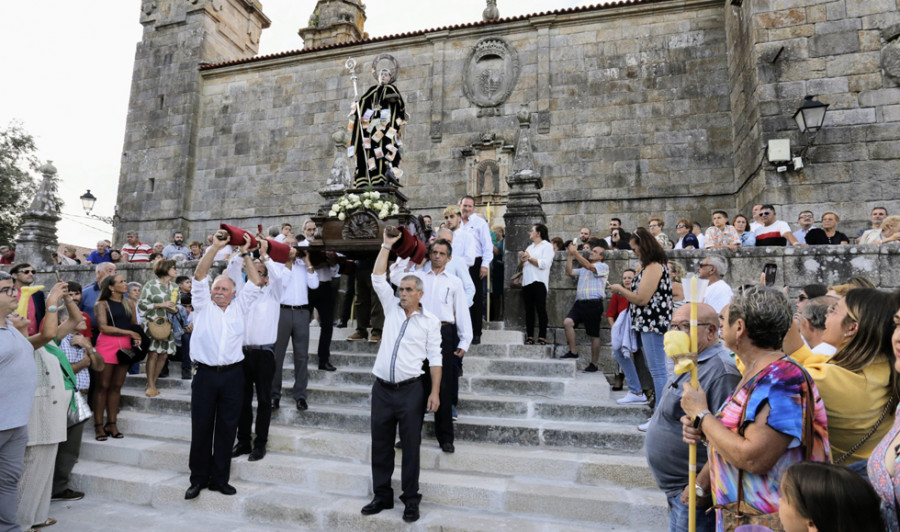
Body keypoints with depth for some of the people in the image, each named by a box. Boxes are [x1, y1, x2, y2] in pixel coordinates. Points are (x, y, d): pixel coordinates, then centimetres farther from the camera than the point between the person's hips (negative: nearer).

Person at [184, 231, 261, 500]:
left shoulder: (240, 306, 12)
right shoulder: (203, 305, 9)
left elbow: (256, 283, 7)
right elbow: (199, 276, 0)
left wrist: (245, 254, 5)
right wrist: (215, 247, -6)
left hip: (233, 375, 1)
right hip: (205, 374, -1)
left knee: (227, 428, 6)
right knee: (201, 427, 5)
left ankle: (220, 478, 18)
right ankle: (198, 478, 18)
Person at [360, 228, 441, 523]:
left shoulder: (430, 321, -2)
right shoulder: (391, 308, 7)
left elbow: (435, 358, -2)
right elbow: (377, 279, 3)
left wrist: (435, 392, -7)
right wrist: (387, 245, 0)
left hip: (410, 390, -3)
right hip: (382, 388, 4)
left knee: (410, 446, 5)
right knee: (380, 444, 12)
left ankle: (411, 500, 19)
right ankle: (382, 496, 27)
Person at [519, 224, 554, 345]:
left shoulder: (547, 246, 4)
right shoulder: (529, 247, 25)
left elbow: (544, 264, -12)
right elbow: (521, 266, 22)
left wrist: (529, 258, -7)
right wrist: (522, 260, 1)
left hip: (539, 282, -6)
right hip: (527, 281, 6)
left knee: (541, 310, -6)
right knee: (529, 310, 4)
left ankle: (542, 337, -5)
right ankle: (530, 337, 7)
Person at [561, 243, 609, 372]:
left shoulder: (603, 267, 6)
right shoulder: (582, 270, 28)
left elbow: (588, 266, -12)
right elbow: (569, 272, 14)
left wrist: (575, 253, -12)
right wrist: (570, 256, 8)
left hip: (594, 303, -5)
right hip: (580, 302, 6)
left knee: (594, 335, 1)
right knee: (567, 322, -19)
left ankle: (594, 364, 12)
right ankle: (573, 352, -7)